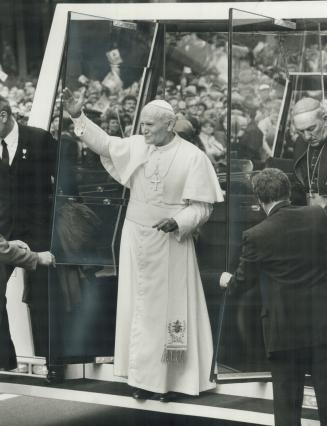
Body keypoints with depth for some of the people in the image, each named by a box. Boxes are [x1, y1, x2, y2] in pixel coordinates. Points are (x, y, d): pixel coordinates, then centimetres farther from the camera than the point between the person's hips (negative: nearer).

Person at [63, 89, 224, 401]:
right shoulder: (136, 146, 2)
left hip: (171, 244, -4)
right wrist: (78, 117, 3)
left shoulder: (192, 157, -11)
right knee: (139, 306, 8)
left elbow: (202, 206, -10)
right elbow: (103, 143, 13)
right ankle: (143, 375, 15)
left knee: (167, 307, 1)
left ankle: (168, 378, 8)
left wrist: (177, 222, -26)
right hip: (136, 239, 5)